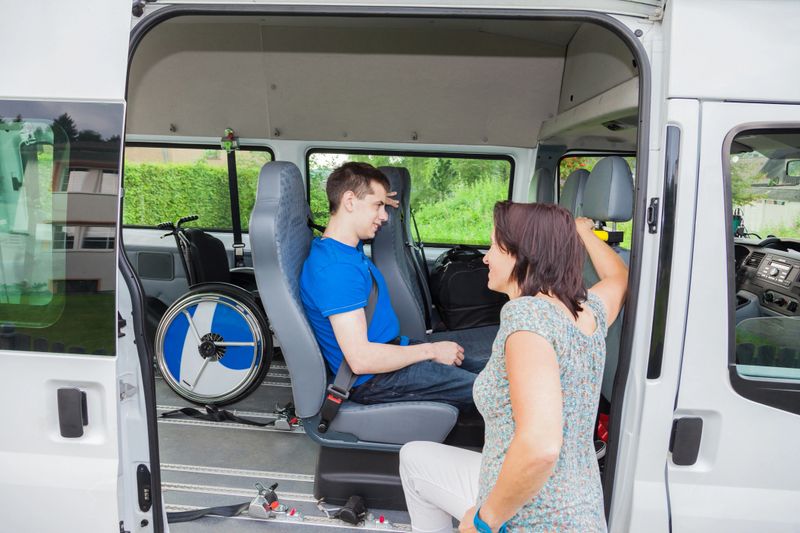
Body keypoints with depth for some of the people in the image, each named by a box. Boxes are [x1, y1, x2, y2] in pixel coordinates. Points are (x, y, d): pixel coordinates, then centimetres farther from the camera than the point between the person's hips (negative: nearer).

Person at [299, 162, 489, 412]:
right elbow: (361, 359, -29)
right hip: (372, 380, -10)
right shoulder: (335, 268, -26)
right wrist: (432, 350, -19)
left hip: (390, 348, 10)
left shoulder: (350, 248, 5)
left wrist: (377, 202, 16)